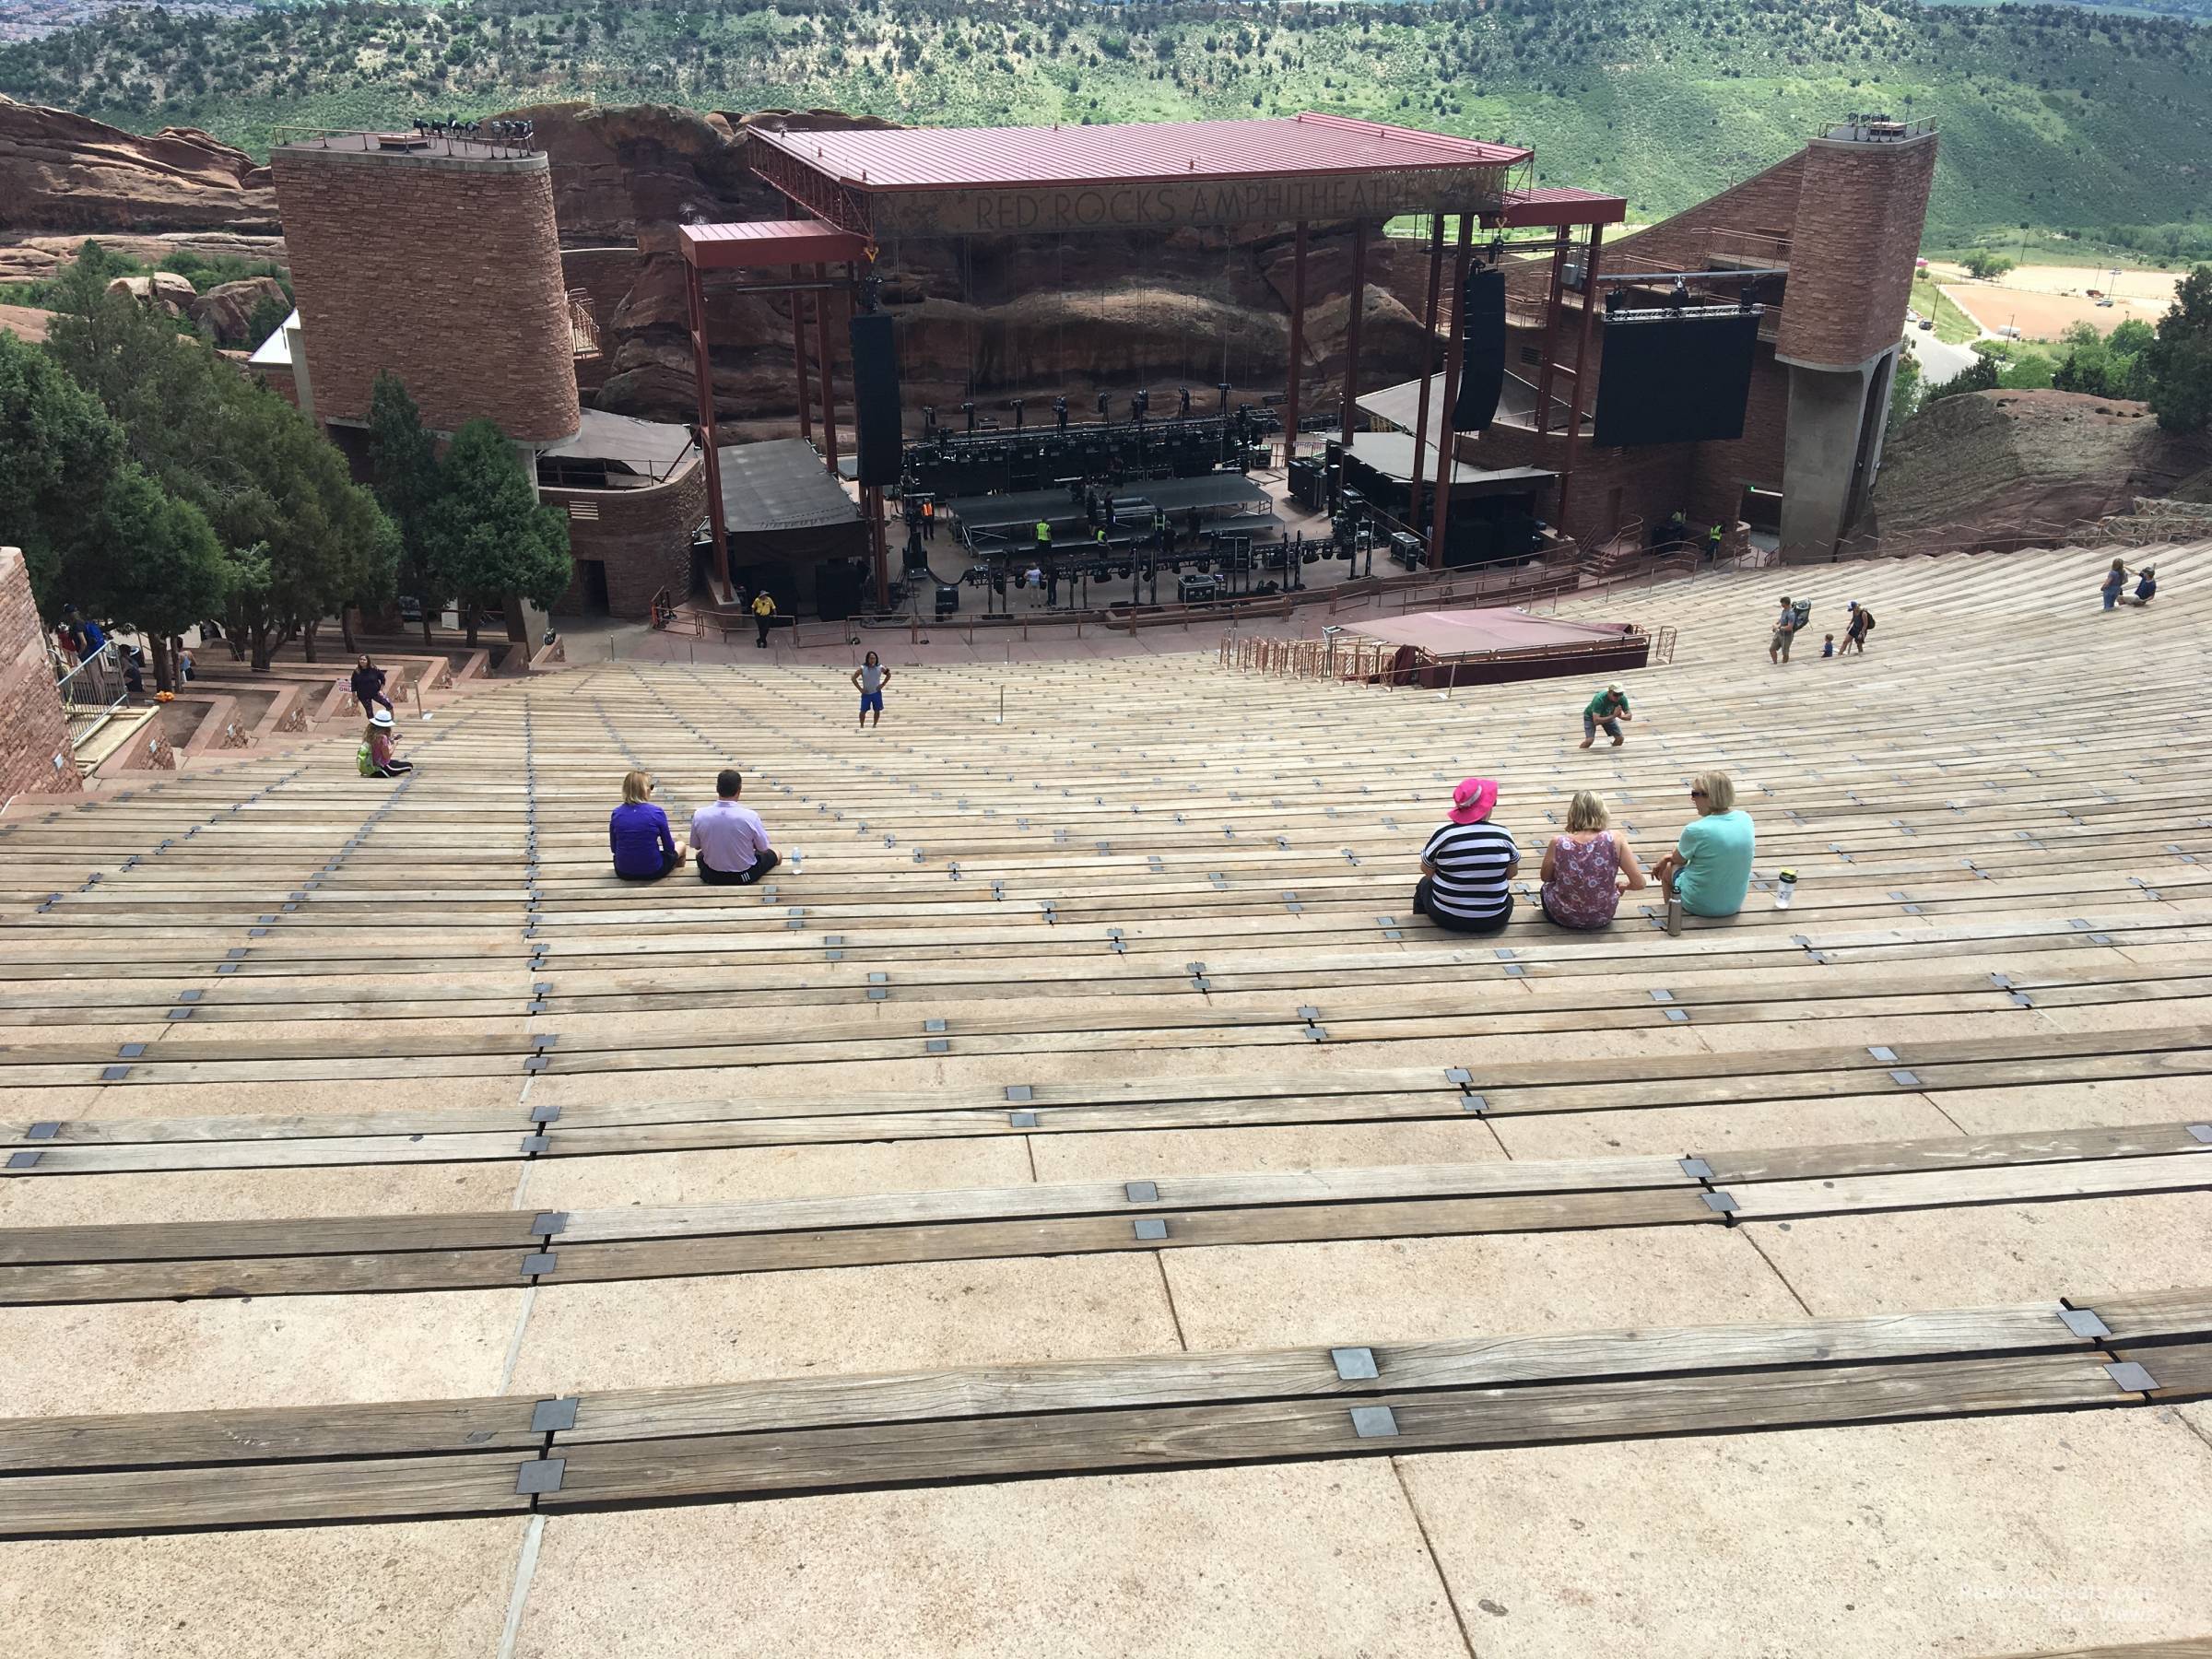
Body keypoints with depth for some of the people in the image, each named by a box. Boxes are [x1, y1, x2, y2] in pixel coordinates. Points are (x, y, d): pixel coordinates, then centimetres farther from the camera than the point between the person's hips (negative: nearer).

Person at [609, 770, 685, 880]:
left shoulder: (616, 814, -7)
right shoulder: (657, 813, -15)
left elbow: (614, 848, 4)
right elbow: (669, 848, -7)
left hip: (624, 873, 2)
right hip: (653, 872, -2)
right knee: (681, 845, 28)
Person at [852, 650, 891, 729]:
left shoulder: (880, 668, -8)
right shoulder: (862, 668, -12)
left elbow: (888, 675, 7)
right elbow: (853, 678, -7)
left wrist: (882, 685, -1)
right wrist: (860, 689, -10)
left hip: (876, 693, 1)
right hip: (866, 693, -1)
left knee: (877, 710, 6)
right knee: (863, 711, -1)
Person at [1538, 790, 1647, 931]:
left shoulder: (1558, 843, -21)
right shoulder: (1614, 840, -20)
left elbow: (1546, 877, -2)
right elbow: (1639, 882, -16)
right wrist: (1620, 885, 6)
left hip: (1564, 917, -1)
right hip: (1603, 917, 1)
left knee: (1546, 888, 34)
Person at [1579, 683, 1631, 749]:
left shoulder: (1622, 698, -26)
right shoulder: (1599, 699, -41)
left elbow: (1629, 716, -20)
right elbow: (1596, 721, -46)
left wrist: (1620, 716, -43)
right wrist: (1613, 716, -51)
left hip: (1608, 716, 5)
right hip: (1591, 716, -5)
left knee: (1620, 739, -5)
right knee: (1590, 740, -24)